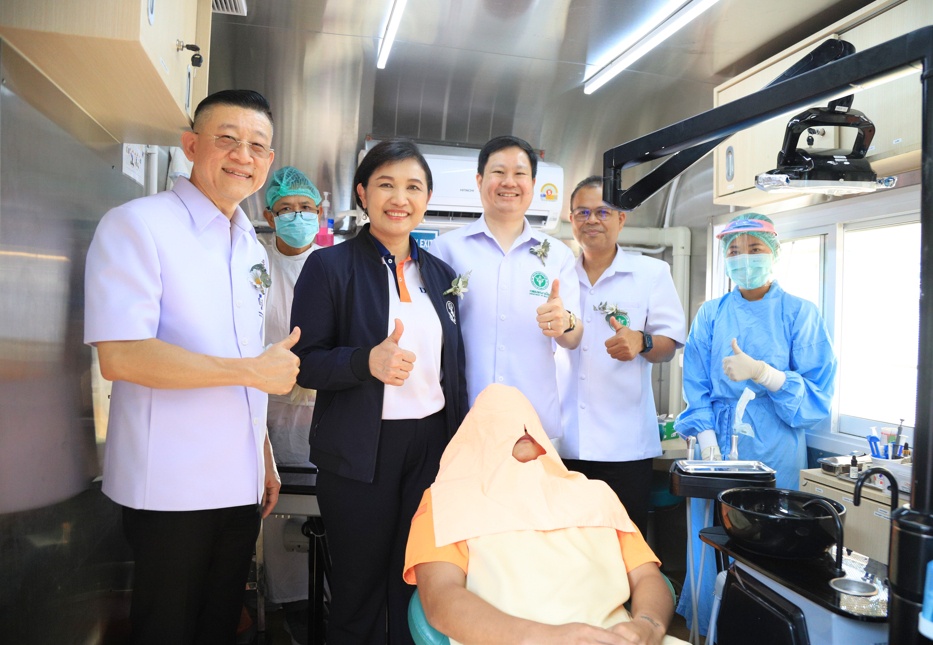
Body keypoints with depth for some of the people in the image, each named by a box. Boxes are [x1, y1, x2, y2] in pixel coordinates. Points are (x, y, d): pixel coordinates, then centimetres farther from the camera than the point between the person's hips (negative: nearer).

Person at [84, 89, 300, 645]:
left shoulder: (252, 249, 12)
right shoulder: (137, 225, -10)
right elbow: (120, 356, -21)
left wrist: (265, 457, 14)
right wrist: (253, 370, -17)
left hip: (241, 483, 7)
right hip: (169, 489, -7)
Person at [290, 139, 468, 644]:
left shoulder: (440, 274, 10)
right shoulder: (329, 266, -5)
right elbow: (305, 362, -8)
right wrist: (367, 361, -26)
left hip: (432, 445, 4)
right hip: (360, 452, -4)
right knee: (359, 588, 9)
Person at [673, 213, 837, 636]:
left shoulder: (800, 314, 0)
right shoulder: (711, 315, 7)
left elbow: (818, 395, -4)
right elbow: (697, 389, 6)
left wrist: (762, 372, -20)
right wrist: (708, 442, -7)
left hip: (775, 454, -2)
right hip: (718, 451, 2)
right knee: (711, 550, 7)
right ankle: (707, 629, 26)